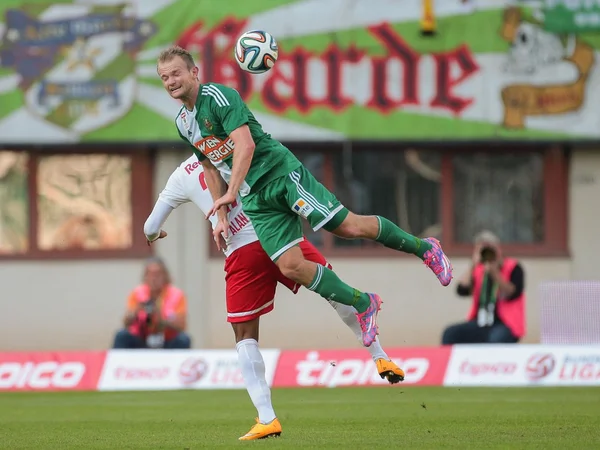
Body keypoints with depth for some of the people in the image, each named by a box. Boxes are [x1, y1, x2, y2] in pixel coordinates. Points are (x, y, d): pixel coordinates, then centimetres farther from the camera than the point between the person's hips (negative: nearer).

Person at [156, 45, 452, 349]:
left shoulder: (217, 96, -12)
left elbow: (245, 143, -23)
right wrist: (221, 216, 18)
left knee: (349, 227, -11)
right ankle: (362, 304, 5)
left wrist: (230, 192, -29)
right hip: (256, 200, 7)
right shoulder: (182, 123, 13)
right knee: (291, 266, -8)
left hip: (280, 172, -7)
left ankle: (423, 248, 8)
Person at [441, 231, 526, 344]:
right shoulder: (479, 270, 12)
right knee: (450, 333, -19)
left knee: (495, 340, -39)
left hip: (505, 324, -5)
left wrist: (495, 273, -23)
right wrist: (473, 266, -9)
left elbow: (512, 294, -15)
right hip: (480, 324, 5)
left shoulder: (513, 268, 0)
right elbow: (462, 291, -2)